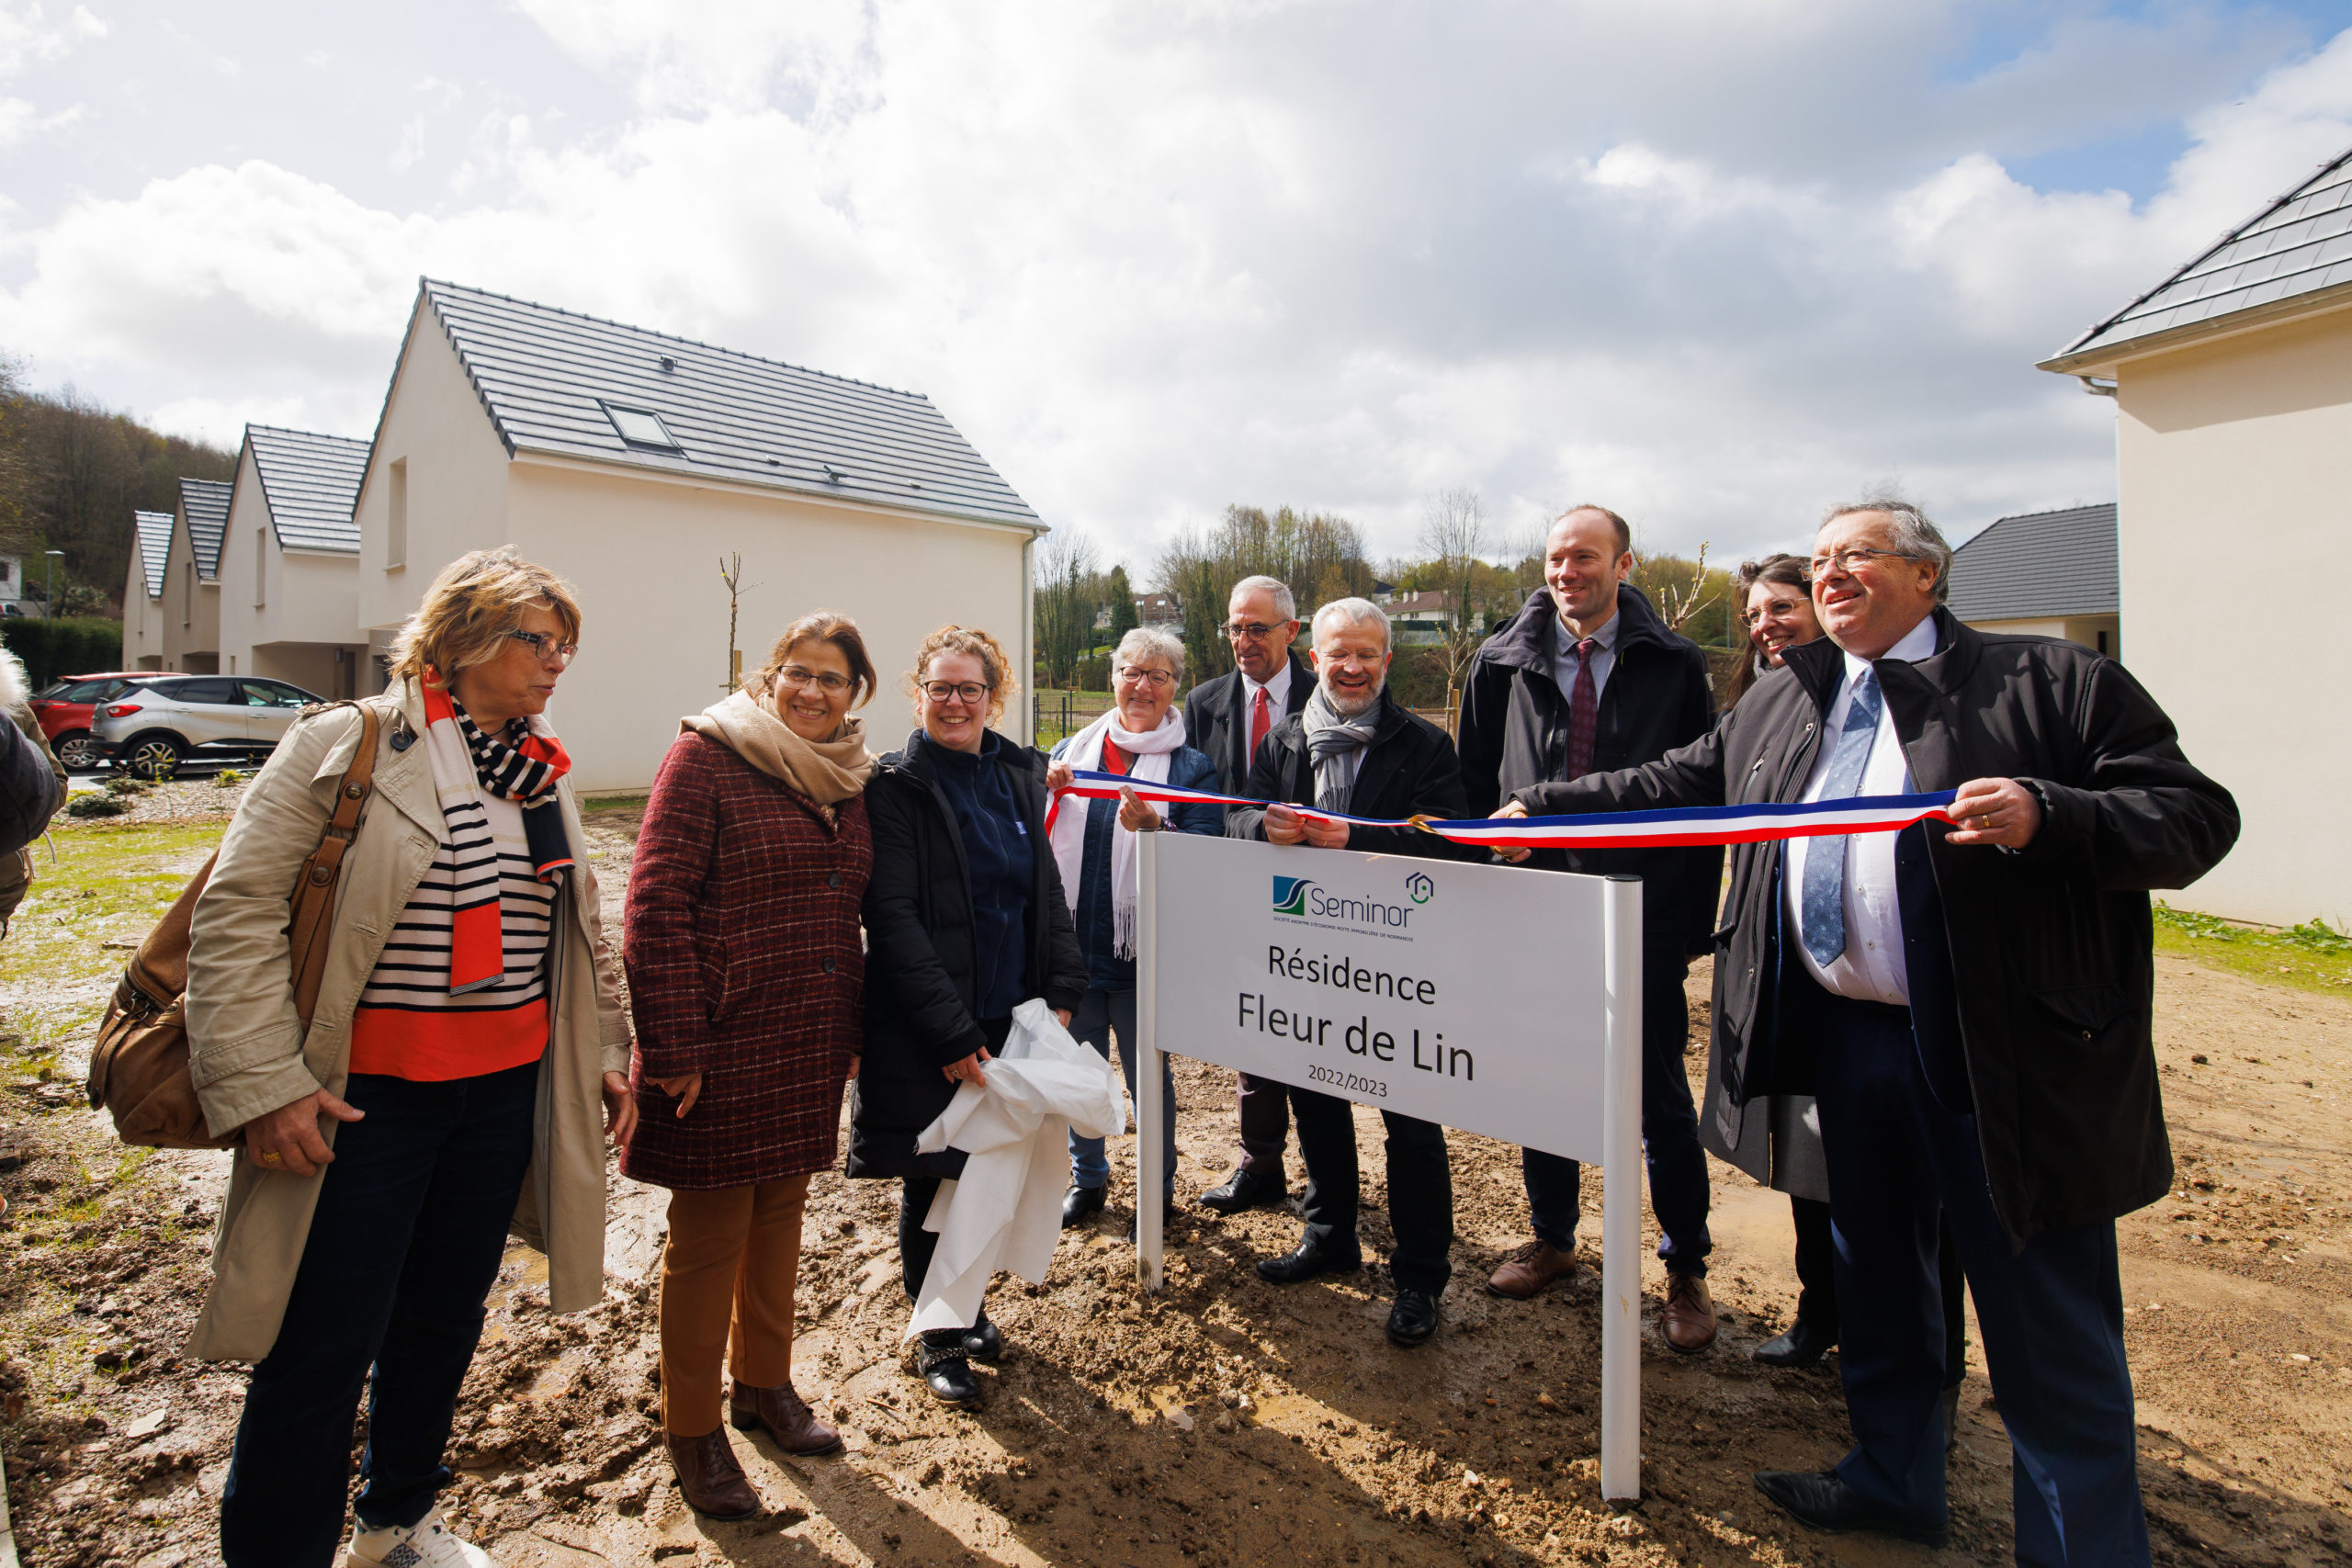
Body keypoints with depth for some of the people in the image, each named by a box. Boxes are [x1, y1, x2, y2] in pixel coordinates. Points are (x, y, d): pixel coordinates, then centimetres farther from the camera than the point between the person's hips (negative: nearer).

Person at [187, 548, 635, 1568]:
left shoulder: (543, 774, 10)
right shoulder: (347, 743, -8)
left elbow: (582, 936, 16)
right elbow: (236, 912, -11)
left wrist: (607, 1054, 14)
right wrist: (263, 1086, -15)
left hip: (508, 1091, 6)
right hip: (365, 1099, -6)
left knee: (446, 1319, 19)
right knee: (324, 1347, 3)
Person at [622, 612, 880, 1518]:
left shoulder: (848, 781, 10)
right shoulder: (706, 757, -9)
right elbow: (656, 907, -14)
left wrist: (852, 1035, 13)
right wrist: (676, 1048, -17)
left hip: (809, 1052, 6)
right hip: (723, 1048, -6)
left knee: (780, 1219, 19)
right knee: (709, 1238, 8)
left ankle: (764, 1385, 39)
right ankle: (692, 1428, 28)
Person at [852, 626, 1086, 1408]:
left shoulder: (1018, 776, 7)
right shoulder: (894, 787, -10)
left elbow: (1047, 890, 10)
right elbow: (893, 919, -16)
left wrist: (1062, 992, -1)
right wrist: (952, 1033, -19)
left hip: (1008, 1020, 5)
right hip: (924, 1035, -5)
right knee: (933, 1180, 9)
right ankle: (937, 1334, 30)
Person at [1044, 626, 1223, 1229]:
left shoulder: (1192, 767, -2)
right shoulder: (1071, 751, 7)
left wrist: (1152, 827, -26)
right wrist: (1042, 791, -13)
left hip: (1144, 951, -3)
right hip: (1072, 945, 3)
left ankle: (1158, 1188, 34)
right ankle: (1087, 1179, 40)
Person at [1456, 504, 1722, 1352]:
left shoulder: (1674, 665, 0)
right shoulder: (1502, 664, 4)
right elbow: (1475, 785, 7)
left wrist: (1696, 916, -4)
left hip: (1643, 913, -2)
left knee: (1662, 1099, 9)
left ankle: (1686, 1271, 28)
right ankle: (1552, 1239, 35)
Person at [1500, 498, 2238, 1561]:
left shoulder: (2053, 683, -4)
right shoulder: (1781, 704, 12)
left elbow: (2194, 817, -9)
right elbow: (1673, 786, 17)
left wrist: (2042, 817, -27)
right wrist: (1540, 806, 11)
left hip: (2000, 1053, -5)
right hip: (1848, 1038, 6)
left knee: (2048, 1329, 5)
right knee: (1876, 1276, 21)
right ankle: (1893, 1481, 41)